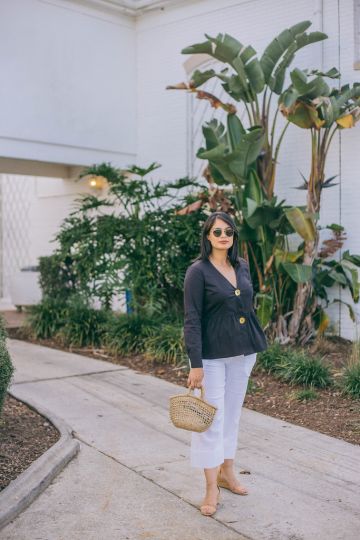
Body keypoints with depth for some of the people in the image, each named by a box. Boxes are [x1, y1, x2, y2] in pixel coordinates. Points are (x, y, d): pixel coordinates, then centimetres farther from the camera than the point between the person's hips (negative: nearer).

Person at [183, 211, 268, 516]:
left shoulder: (242, 266, 7)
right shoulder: (198, 271, -10)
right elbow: (192, 319, -14)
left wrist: (255, 345, 14)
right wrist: (195, 364, -18)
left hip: (243, 352, 6)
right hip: (213, 354, -6)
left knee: (232, 414, 15)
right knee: (212, 417, -1)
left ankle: (227, 473, 29)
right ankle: (212, 488, 7)